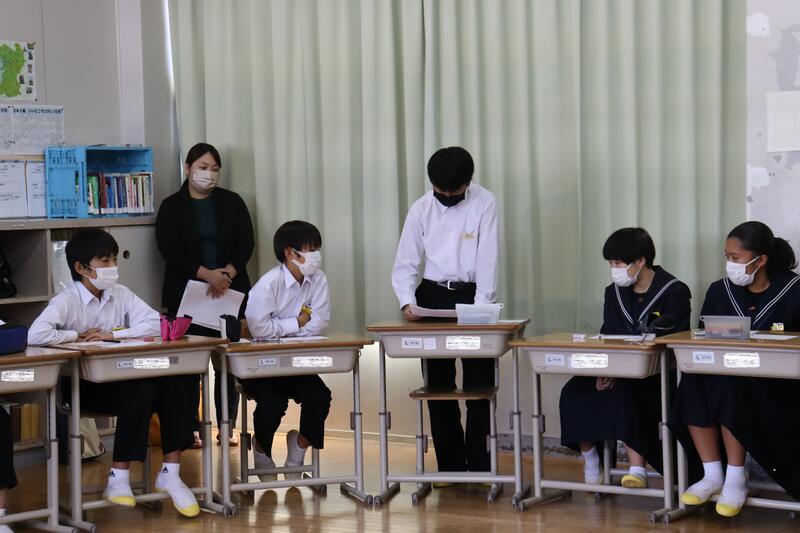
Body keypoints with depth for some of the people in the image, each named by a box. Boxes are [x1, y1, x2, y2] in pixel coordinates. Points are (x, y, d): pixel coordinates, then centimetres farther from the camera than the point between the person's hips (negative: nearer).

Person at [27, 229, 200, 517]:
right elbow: (36, 335, -27)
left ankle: (170, 474, -14)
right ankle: (118, 479, -20)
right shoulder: (66, 301, -10)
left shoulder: (121, 294, 6)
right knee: (141, 393, -31)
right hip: (82, 384, -5)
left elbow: (155, 323, -4)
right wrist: (79, 335, -15)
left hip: (119, 377, 5)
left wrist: (113, 334, -14)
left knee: (176, 382, -20)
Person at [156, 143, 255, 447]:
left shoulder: (232, 202, 10)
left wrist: (228, 273, -15)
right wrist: (206, 274, -18)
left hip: (230, 292, 1)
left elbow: (246, 243, 3)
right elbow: (170, 250, -6)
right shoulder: (172, 207, 5)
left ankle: (228, 427, 7)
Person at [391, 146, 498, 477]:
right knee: (438, 386, 6)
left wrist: (482, 306, -20)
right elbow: (405, 263, -1)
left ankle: (478, 466, 6)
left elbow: (487, 259, -12)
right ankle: (449, 465, 14)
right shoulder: (421, 209, -1)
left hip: (472, 295, -2)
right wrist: (407, 301, -17)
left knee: (479, 385, -2)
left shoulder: (484, 204, -7)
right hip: (433, 297, 2)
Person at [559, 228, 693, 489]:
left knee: (623, 393, -37)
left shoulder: (674, 291, -6)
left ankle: (637, 469, -33)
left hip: (655, 373, -6)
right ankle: (590, 463, -4)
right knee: (574, 393, -20)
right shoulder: (613, 293, 13)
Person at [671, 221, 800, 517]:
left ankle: (736, 478, -23)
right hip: (726, 376, 5)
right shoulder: (720, 291, 8)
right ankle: (712, 475, -20)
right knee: (693, 382, -26)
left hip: (776, 385, -5)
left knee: (727, 385, -33)